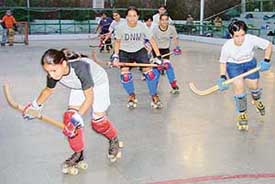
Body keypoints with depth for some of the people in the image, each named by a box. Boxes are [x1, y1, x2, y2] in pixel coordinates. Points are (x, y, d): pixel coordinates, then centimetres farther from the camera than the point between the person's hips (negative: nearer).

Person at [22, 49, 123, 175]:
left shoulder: (80, 67, -43)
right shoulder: (53, 74, -25)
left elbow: (89, 97, -37)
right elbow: (48, 90, -1)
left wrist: (78, 117, -42)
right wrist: (36, 105, -8)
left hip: (97, 83, -5)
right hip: (78, 86, 5)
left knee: (98, 121, -8)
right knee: (70, 118, -8)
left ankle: (114, 140, 24)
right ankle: (78, 154, 9)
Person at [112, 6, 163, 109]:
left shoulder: (142, 27, -15)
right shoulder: (121, 27, -15)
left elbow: (152, 40, -10)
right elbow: (117, 42, 0)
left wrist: (158, 56, -14)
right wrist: (115, 56, -9)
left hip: (140, 51, 0)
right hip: (124, 52, 0)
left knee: (149, 72, -13)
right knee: (125, 75, -15)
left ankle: (154, 97, 6)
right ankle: (132, 96, 11)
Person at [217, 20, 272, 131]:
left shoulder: (252, 39, -30)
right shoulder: (227, 47, -30)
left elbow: (268, 45, -15)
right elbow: (223, 62, -12)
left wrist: (266, 61, -24)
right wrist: (222, 77, -23)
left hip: (250, 63, 2)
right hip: (233, 65, -2)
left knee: (254, 86, 9)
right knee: (239, 87, -15)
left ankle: (257, 101, 48)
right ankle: (242, 114, 7)